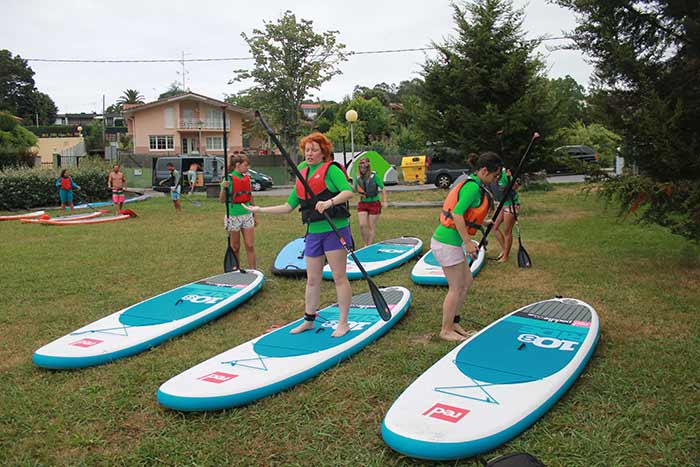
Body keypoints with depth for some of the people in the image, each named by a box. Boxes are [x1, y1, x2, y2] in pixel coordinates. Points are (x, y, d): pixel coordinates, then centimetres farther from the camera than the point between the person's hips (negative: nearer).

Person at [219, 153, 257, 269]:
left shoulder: (247, 178, 8)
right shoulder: (229, 178, -8)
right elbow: (222, 200, -10)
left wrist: (254, 215, 20)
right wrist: (224, 188, -28)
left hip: (247, 215, 4)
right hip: (234, 215, -4)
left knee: (250, 246, 1)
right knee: (235, 248, 6)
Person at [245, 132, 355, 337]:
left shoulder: (331, 169, -4)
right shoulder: (302, 176, 15)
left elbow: (349, 191, -17)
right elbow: (289, 206, 20)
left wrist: (330, 201, -33)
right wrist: (260, 209, 18)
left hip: (335, 230, -7)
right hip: (313, 232, 7)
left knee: (339, 277, -1)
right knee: (312, 279, 13)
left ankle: (343, 323, 7)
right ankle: (309, 320, 26)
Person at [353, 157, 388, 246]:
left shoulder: (374, 176, -9)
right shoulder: (358, 178, 2)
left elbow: (383, 189, -4)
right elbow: (355, 190, 13)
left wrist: (385, 201, -10)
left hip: (374, 203, -3)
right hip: (362, 203, 3)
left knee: (371, 226, 3)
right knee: (362, 225, -6)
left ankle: (370, 245, 14)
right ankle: (366, 244, 12)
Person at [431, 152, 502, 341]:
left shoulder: (470, 184, 14)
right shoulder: (473, 187, -17)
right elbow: (457, 215, -25)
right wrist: (468, 242, -22)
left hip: (451, 242, 10)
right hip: (447, 243, -10)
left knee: (466, 282, 18)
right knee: (456, 288, 2)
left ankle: (452, 321, 30)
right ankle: (446, 330, 15)